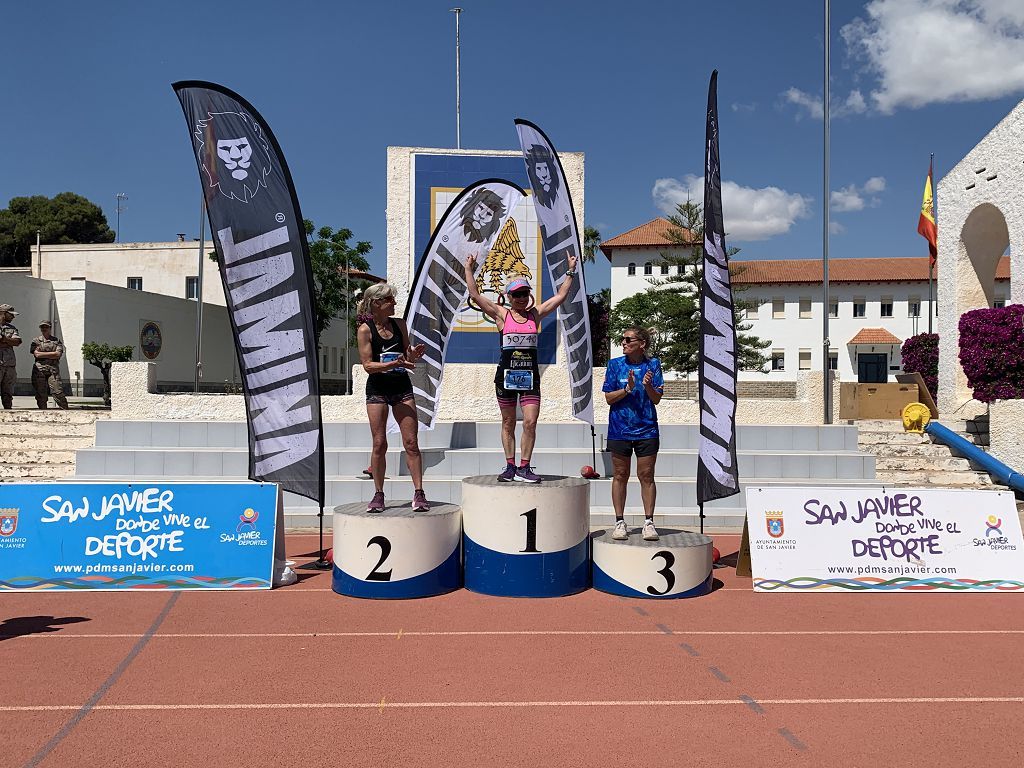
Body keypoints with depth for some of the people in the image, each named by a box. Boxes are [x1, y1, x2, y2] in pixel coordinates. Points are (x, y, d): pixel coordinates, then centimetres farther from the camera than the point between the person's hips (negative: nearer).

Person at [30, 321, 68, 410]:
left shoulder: (57, 341, 13)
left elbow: (58, 355, -2)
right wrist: (51, 354, -1)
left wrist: (43, 354, 0)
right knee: (41, 395, 1)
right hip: (39, 370, 1)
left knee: (58, 393, -11)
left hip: (53, 370, -1)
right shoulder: (36, 341, 13)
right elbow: (36, 354, -2)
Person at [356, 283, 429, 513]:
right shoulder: (365, 330, -6)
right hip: (377, 388, -3)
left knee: (411, 443, -1)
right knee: (379, 444, 1)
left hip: (402, 386, 3)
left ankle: (419, 493, 3)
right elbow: (367, 365, -11)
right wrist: (393, 364, -24)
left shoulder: (399, 324, 7)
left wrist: (413, 355, -8)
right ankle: (378, 495, 12)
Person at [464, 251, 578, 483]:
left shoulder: (536, 314, 7)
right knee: (508, 423, 8)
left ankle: (524, 468, 3)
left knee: (530, 422, -6)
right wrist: (469, 270, 0)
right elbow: (475, 295, -2)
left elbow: (561, 296, 11)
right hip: (506, 374, -1)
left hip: (530, 376, 1)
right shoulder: (501, 314, 1)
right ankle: (510, 466, 17)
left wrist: (570, 272, 10)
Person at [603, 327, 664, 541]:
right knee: (620, 476, 6)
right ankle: (620, 522, 14)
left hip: (646, 429, 0)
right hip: (620, 429, 0)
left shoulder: (653, 364, 2)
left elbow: (657, 399, 0)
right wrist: (628, 389, -17)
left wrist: (648, 386, -19)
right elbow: (609, 398, -1)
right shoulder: (615, 365, 2)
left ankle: (649, 522, 11)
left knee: (646, 476, 3)